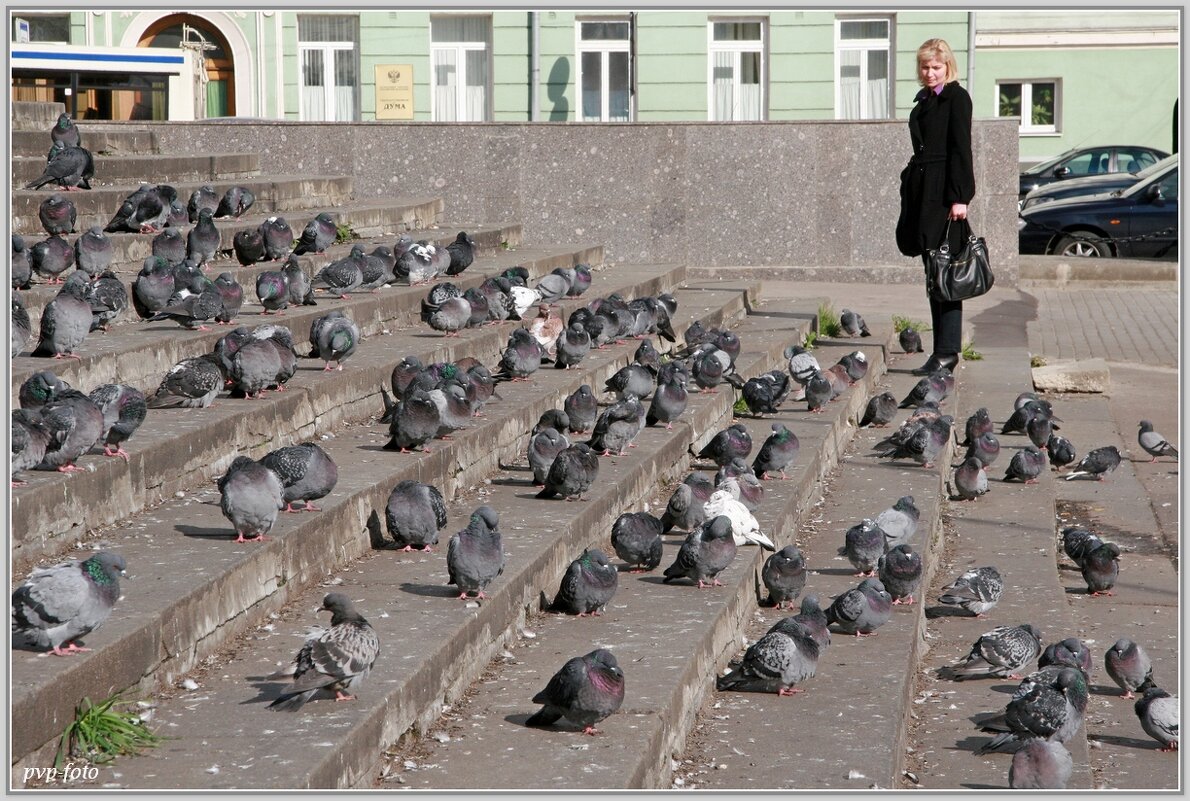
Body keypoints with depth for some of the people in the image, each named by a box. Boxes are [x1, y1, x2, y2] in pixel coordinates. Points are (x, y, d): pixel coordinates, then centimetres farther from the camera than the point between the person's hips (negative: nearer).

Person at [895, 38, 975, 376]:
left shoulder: (957, 97, -5)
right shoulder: (924, 100, 19)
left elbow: (961, 149, -12)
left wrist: (959, 197, -18)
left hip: (945, 192, -9)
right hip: (922, 190, 9)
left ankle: (947, 350, -10)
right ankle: (943, 350, 11)